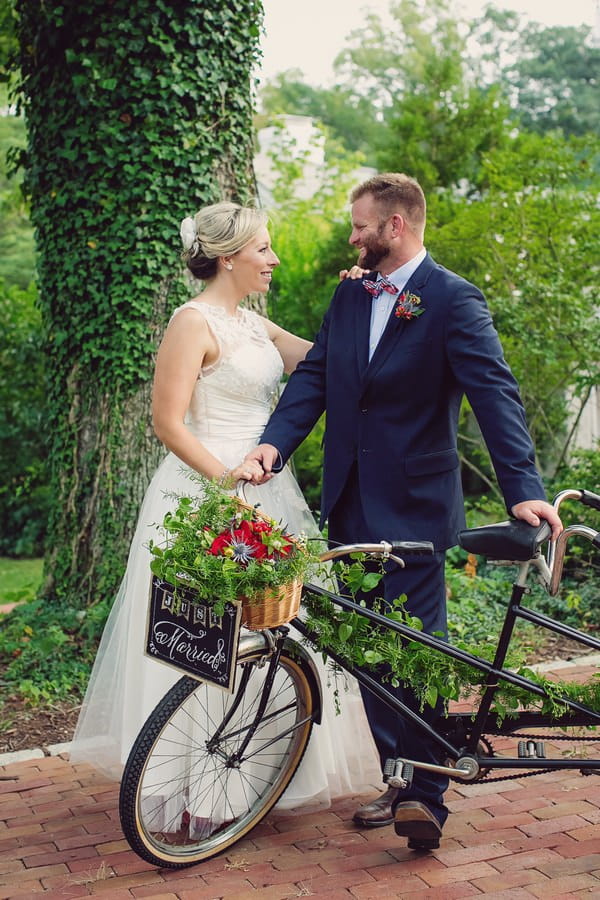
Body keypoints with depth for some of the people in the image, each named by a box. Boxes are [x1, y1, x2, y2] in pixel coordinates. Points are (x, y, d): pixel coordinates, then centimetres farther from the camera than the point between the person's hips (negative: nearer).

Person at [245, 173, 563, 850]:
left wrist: (522, 487, -27)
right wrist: (274, 442, -11)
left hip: (413, 504, -6)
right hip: (351, 501, 7)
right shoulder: (349, 294, 11)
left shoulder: (453, 300, -9)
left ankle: (425, 795, 8)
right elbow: (314, 376, 6)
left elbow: (494, 392, -17)